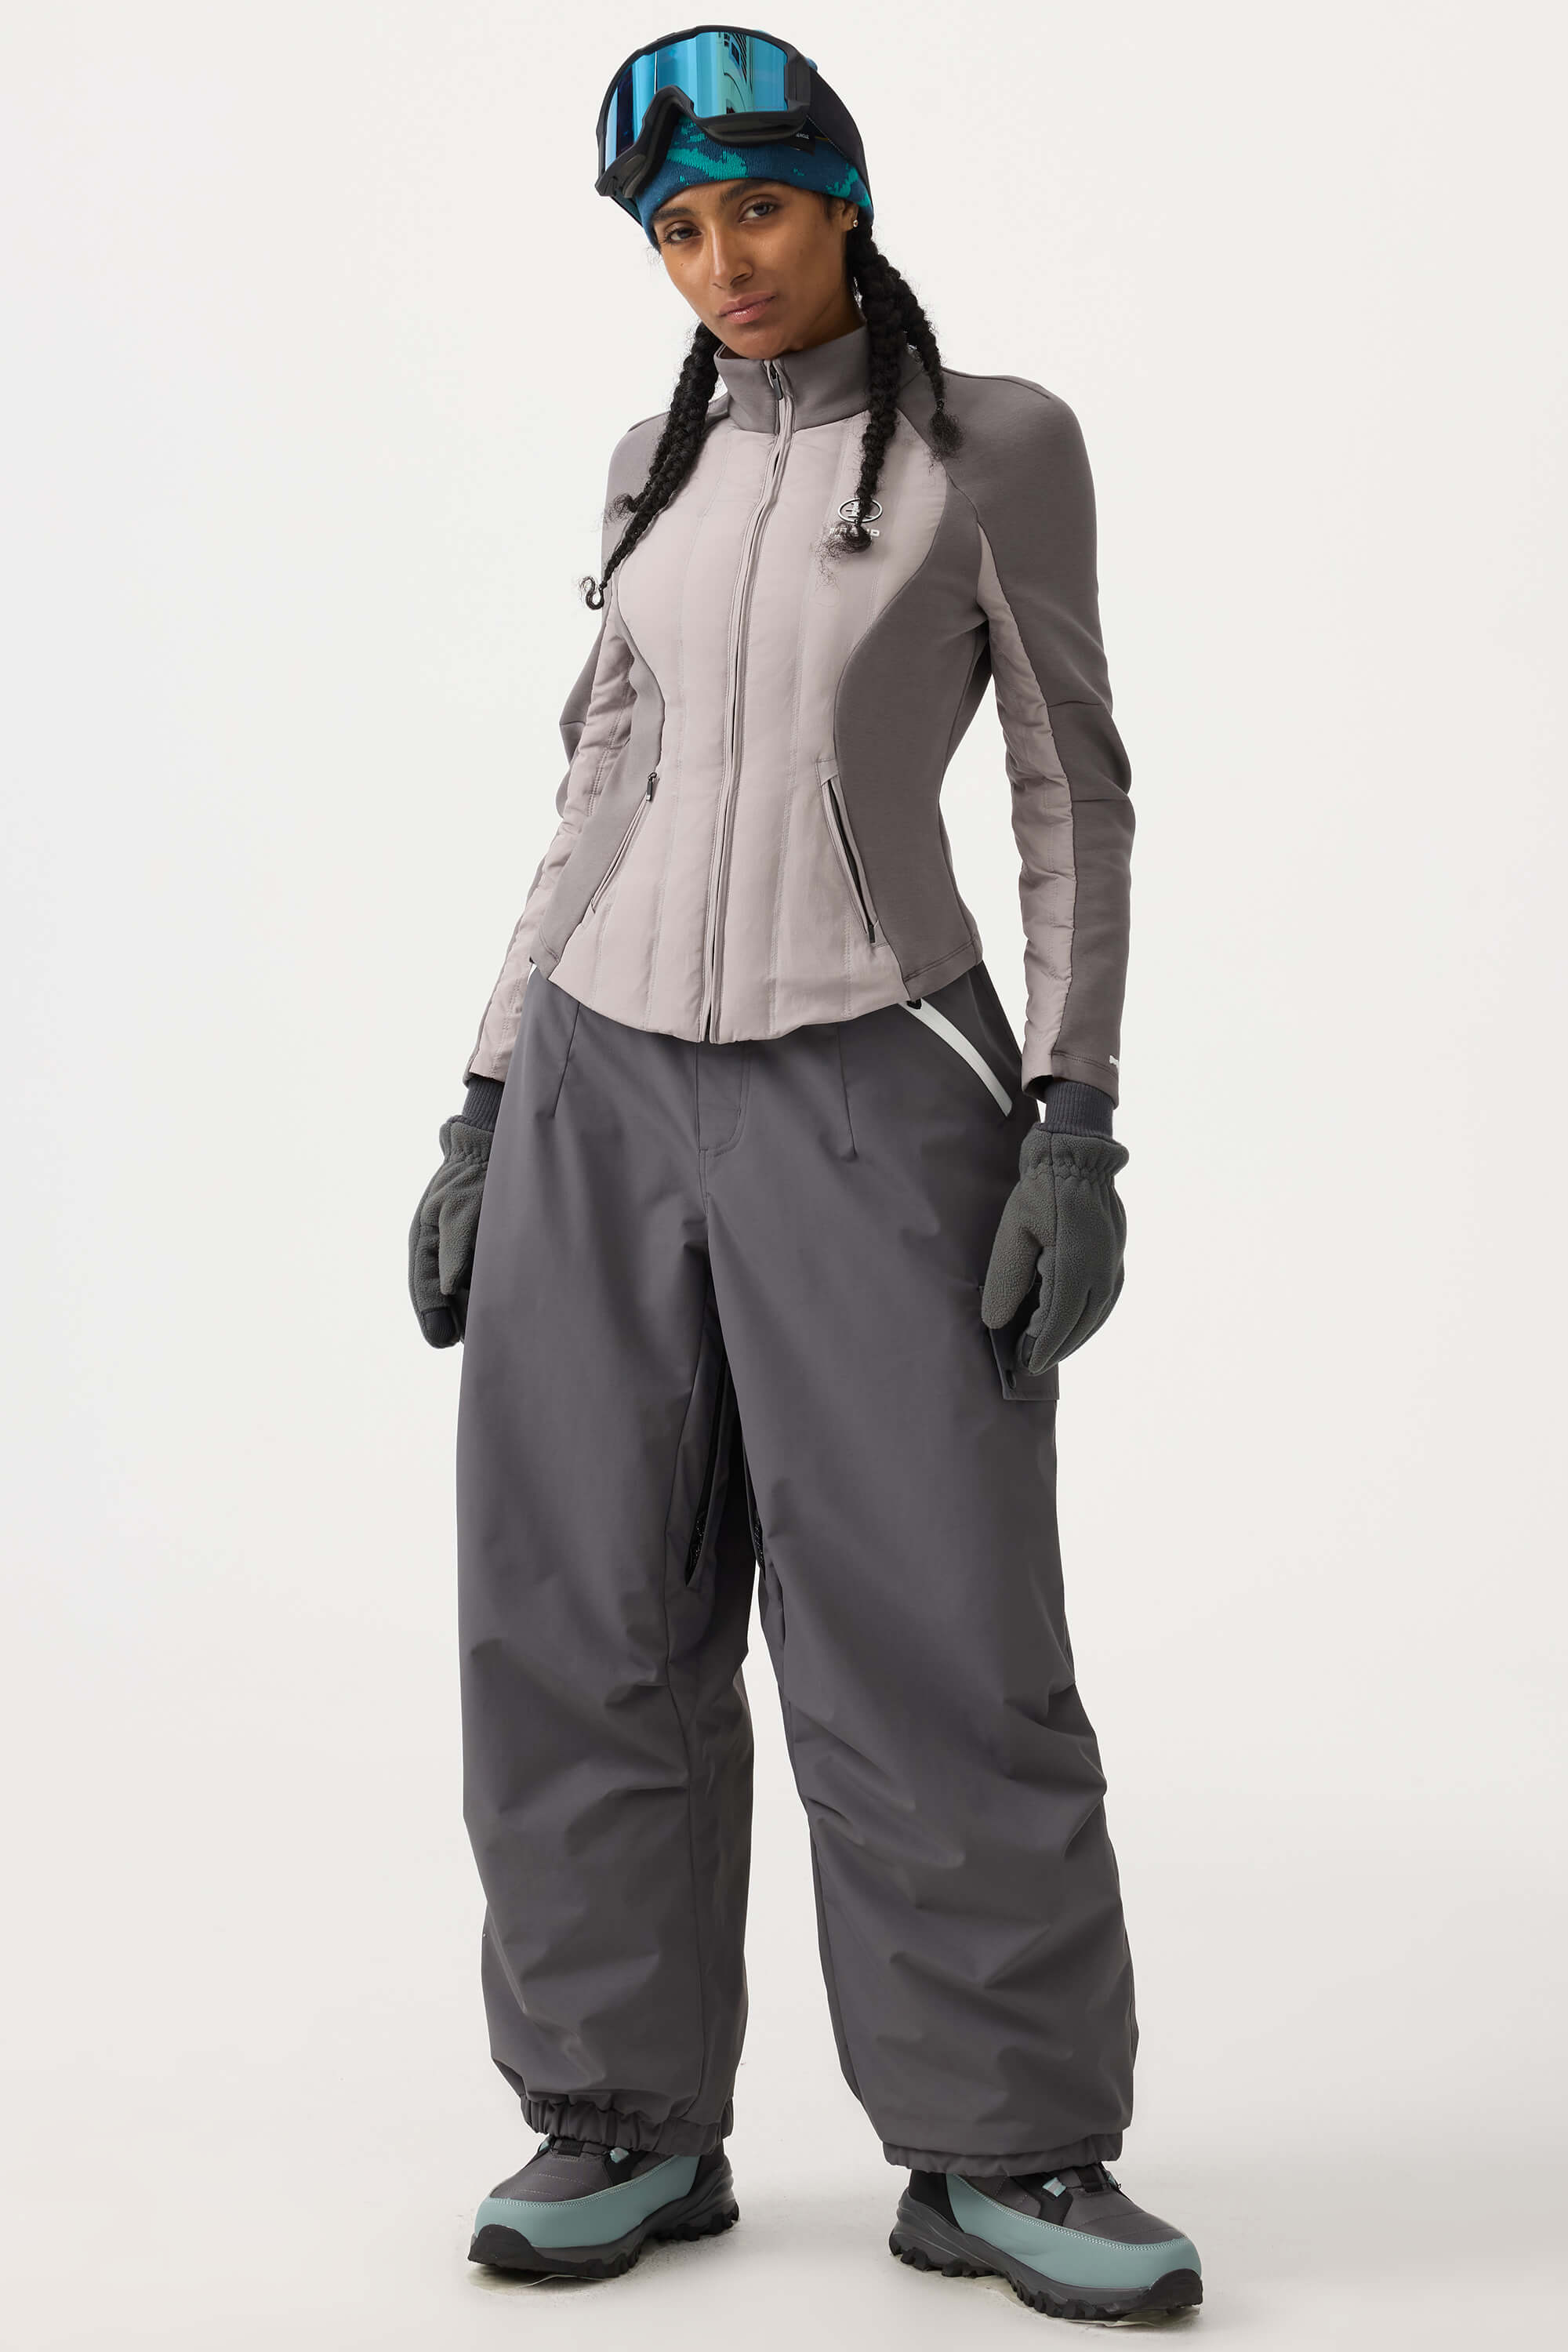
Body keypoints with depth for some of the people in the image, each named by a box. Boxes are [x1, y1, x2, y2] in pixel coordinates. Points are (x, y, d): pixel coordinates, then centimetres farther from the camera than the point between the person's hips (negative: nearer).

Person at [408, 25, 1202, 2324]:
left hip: (874, 1094, -4)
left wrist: (1078, 1133, -13)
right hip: (614, 1090, 4)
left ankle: (1004, 2150, 7)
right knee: (587, 1628, 1)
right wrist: (492, 1115, 9)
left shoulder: (1000, 443, 0)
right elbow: (606, 807, 14)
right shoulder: (663, 469, 13)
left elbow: (1076, 795, -3)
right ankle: (634, 2122, 13)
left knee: (941, 1634, -6)